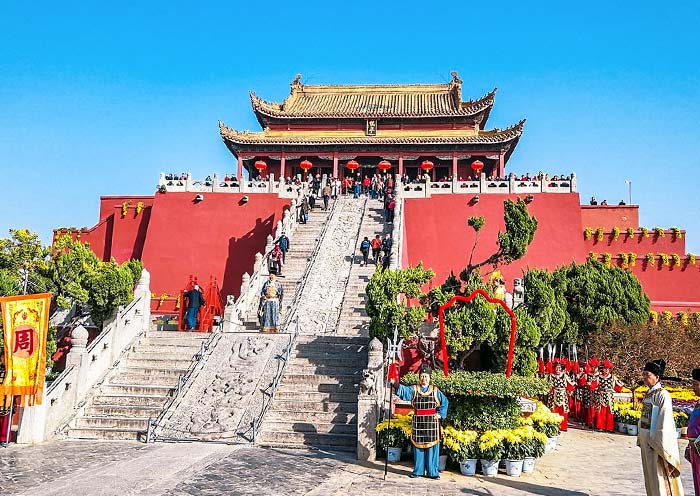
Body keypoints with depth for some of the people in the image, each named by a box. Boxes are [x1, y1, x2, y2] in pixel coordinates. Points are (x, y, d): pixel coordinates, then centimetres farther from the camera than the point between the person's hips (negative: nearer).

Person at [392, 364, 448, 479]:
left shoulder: (435, 391, 6)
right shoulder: (414, 390, 4)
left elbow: (445, 402, 12)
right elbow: (404, 390, -13)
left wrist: (440, 414, 1)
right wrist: (396, 384, -33)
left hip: (432, 423, 0)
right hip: (418, 423, 1)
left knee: (432, 447, 0)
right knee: (418, 446, 4)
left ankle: (432, 471, 9)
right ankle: (418, 470, 13)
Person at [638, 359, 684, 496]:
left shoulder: (662, 395, -16)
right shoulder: (648, 394, 8)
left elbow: (664, 421, -18)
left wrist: (660, 445, -18)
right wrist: (641, 438, 12)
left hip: (657, 440, -8)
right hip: (646, 440, 8)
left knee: (659, 475, 0)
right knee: (649, 474, 16)